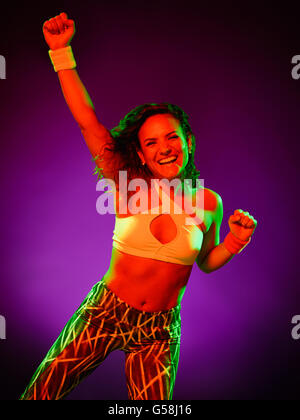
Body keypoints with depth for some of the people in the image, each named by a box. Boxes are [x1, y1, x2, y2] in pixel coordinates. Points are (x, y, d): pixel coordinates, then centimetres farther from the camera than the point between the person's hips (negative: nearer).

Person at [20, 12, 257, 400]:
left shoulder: (209, 203, -6)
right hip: (104, 311, -1)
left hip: (159, 331, 1)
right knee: (41, 392, 6)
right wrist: (61, 50, -18)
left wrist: (235, 242, -10)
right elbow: (86, 120, -16)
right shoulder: (130, 188, -11)